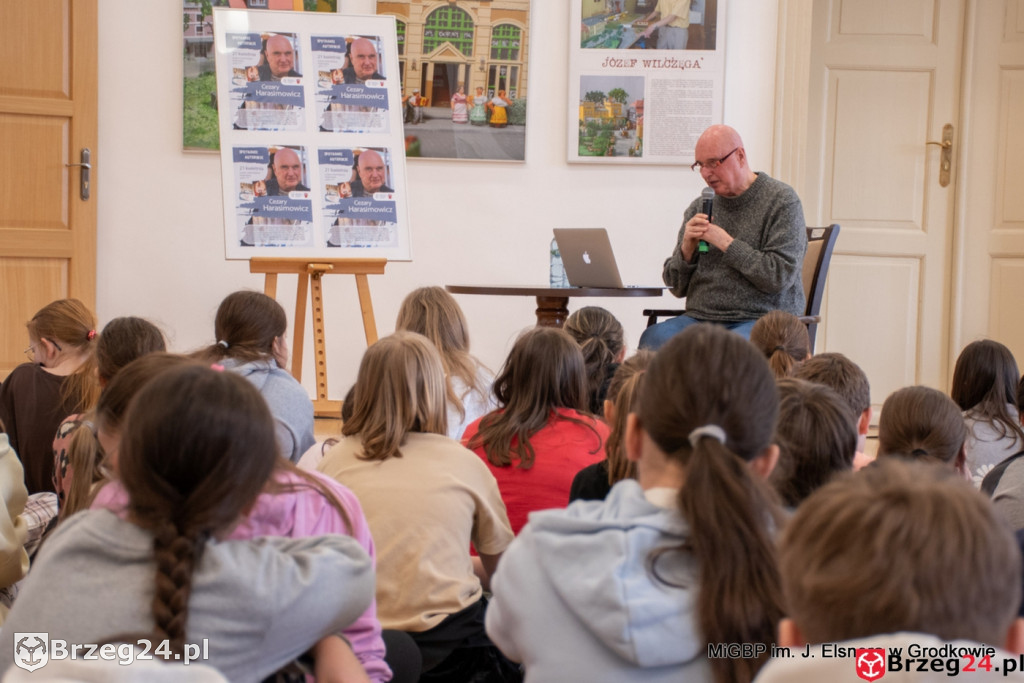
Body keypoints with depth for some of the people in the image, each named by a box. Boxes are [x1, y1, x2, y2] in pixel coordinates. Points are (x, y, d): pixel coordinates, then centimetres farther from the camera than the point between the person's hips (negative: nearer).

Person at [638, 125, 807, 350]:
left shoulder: (781, 200, 0)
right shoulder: (699, 206, 14)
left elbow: (780, 277, -11)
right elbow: (677, 287, 15)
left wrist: (726, 243, -13)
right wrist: (687, 248, -5)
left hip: (760, 318, -4)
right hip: (700, 317, 4)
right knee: (652, 339, -27)